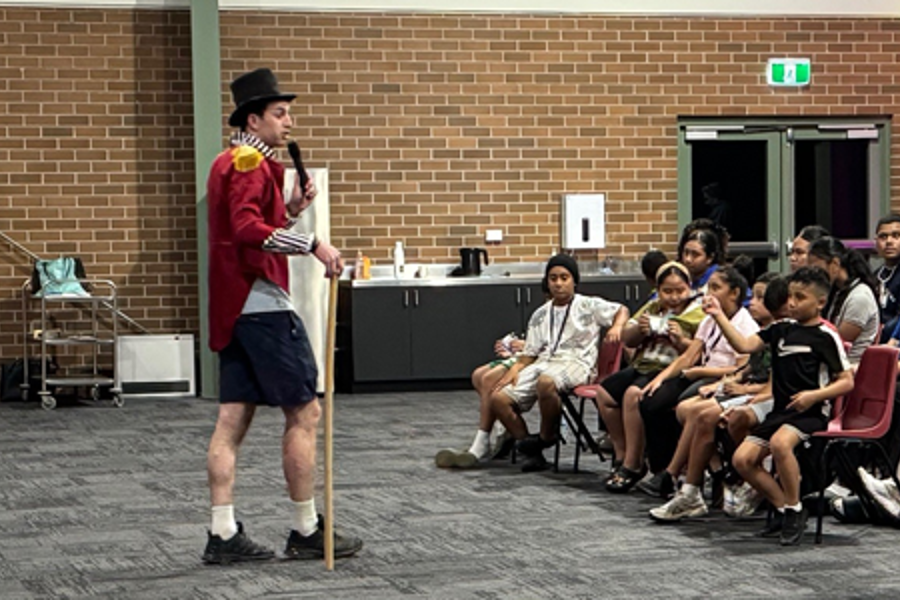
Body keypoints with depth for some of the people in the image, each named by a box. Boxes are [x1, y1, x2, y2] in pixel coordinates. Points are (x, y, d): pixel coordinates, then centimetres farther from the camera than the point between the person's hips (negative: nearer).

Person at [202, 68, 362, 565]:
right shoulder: (251, 164, -12)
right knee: (304, 412, -4)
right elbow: (249, 231, -26)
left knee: (233, 419, 6)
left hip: (233, 309, 10)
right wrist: (312, 244, -28)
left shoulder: (227, 164, 19)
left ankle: (223, 534, 5)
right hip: (262, 303, -10)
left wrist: (289, 210, 13)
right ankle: (306, 532, 1)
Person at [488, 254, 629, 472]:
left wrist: (616, 327, -12)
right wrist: (515, 369, 0)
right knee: (498, 399, -16)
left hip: (576, 362, -5)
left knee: (546, 382, -41)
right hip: (544, 362, 6)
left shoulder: (588, 306, 11)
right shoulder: (540, 315, 22)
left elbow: (621, 310, 10)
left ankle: (547, 437, -15)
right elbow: (529, 353, 20)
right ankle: (532, 454, -9)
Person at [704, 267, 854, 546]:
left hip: (811, 411, -7)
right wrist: (718, 316, -6)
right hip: (780, 409, 7)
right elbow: (744, 345, 2)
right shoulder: (781, 329, 12)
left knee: (779, 442, -35)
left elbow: (847, 381, -5)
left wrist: (816, 395, -19)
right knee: (742, 459, -7)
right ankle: (783, 508, 8)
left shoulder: (825, 336, -4)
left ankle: (794, 510, -17)